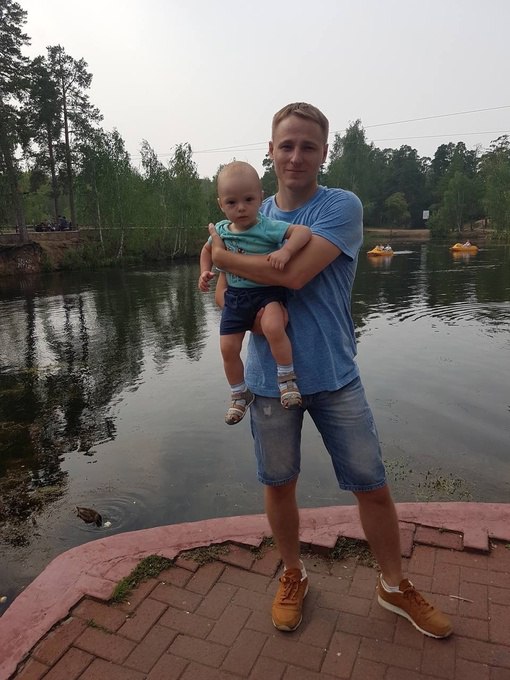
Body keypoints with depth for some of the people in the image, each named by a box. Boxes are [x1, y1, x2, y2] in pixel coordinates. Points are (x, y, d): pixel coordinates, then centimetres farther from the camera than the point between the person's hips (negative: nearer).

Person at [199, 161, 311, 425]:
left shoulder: (268, 227, -17)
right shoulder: (221, 230, 1)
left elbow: (303, 231, -28)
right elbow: (208, 249, 22)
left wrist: (286, 250, -43)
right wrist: (205, 272, 7)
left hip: (268, 291, -5)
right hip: (235, 295, 5)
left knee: (273, 328, -35)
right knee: (228, 348, 2)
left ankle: (287, 378, -11)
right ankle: (240, 395, 26)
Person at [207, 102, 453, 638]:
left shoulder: (342, 207, -8)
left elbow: (293, 274, -23)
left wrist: (222, 256, -11)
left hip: (333, 374, -2)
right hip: (270, 375, 3)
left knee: (373, 487, 8)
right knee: (278, 484, 15)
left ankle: (394, 587, 34)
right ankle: (293, 576, 41)